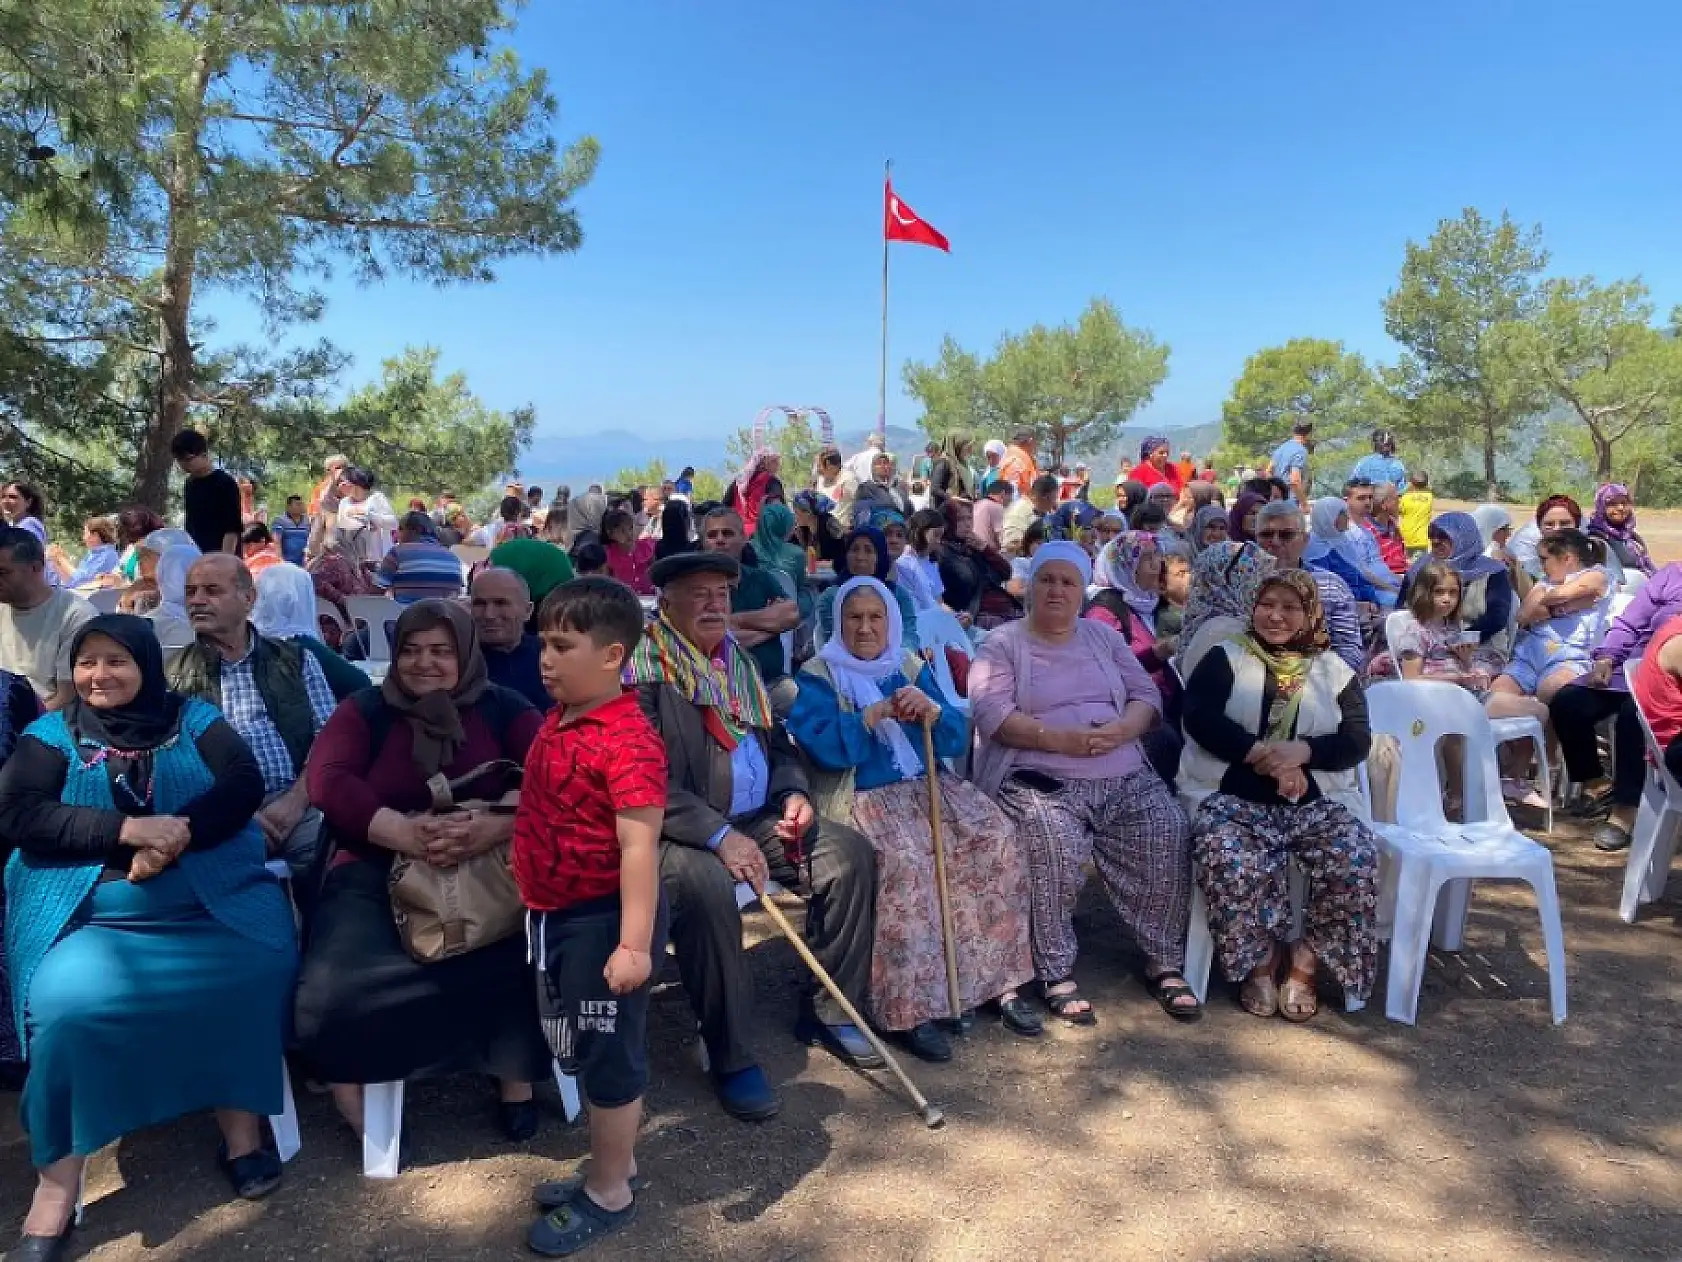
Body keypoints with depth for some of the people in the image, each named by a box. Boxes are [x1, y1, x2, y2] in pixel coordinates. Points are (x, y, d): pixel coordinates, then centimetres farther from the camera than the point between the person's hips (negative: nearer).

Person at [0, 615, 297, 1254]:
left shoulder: (194, 718, 11)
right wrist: (129, 829, -17)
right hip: (89, 916, 0)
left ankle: (241, 1123, -8)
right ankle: (57, 1178, -13)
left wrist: (173, 839, -18)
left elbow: (244, 784, -2)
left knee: (255, 969, -26)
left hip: (216, 900, 1)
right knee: (67, 1002, -28)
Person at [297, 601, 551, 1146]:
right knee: (336, 988, -26)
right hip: (378, 871, 0)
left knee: (536, 956, -27)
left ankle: (517, 1077, -1)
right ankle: (356, 1101, 0)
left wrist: (499, 826, -28)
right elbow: (327, 781, -10)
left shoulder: (502, 708, 5)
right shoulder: (364, 710, 7)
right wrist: (404, 831, -26)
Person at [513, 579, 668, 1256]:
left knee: (610, 1052, 8)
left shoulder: (628, 740, -24)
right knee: (583, 1047, 22)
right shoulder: (558, 722, 5)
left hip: (601, 919, -10)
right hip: (557, 914, 10)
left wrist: (634, 942, -28)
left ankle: (608, 1195, 27)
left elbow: (639, 846, -27)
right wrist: (534, 893, 21)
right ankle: (614, 1164, 41)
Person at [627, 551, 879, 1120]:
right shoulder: (645, 671, -10)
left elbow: (777, 744, 22)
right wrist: (720, 837, -26)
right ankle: (730, 1058, -19)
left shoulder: (740, 663, 14)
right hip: (681, 832, -7)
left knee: (850, 851, -7)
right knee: (706, 885, -36)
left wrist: (793, 793, 0)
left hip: (756, 821, 8)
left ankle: (829, 1010, 7)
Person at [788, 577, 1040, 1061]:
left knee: (997, 841, -19)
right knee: (906, 860, -34)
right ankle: (909, 1007, -26)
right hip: (861, 797, -5)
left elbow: (958, 738, 6)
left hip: (928, 785, 5)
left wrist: (931, 711, -15)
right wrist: (880, 711, -19)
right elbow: (823, 746, -14)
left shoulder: (912, 668, 14)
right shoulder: (817, 677, 2)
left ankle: (1001, 982, -9)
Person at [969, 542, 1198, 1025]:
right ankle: (1055, 973, -17)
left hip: (1124, 776, 4)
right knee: (1054, 844, -33)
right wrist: (1059, 739, -21)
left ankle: (1165, 962, -3)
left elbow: (1146, 696, 12)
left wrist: (1121, 730, -12)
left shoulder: (1104, 637, 20)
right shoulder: (1002, 644, 6)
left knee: (1167, 834, -20)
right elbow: (991, 713, -9)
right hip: (1039, 778, -4)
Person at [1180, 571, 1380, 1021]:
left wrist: (1303, 751, -18)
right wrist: (1266, 757, -16)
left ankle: (1306, 961, -6)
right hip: (1233, 797, -2)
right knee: (1229, 863, -32)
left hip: (1317, 801, 2)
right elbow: (1199, 717, -7)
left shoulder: (1335, 671, 14)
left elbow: (1358, 741, 3)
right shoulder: (1225, 658, 9)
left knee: (1357, 862, -26)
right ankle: (1259, 961, -7)